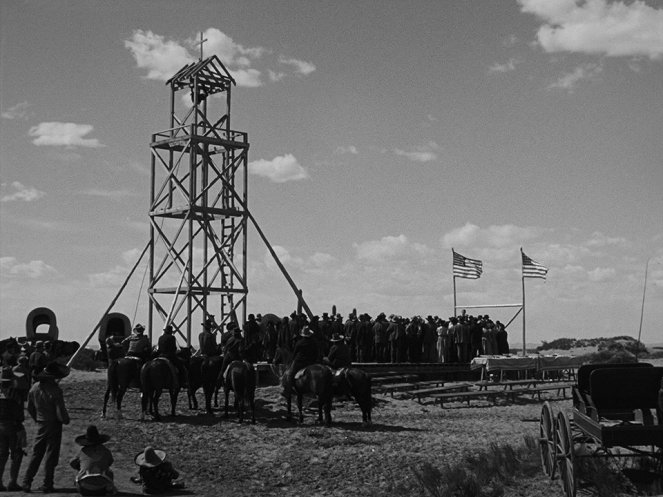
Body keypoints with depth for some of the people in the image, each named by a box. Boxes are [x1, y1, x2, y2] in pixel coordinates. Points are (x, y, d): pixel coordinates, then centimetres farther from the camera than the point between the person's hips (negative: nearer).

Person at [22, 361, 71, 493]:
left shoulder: (35, 387, -1)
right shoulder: (55, 391, -21)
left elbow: (30, 408, 10)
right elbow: (60, 412, -19)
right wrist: (66, 420, 1)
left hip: (40, 424, 5)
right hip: (54, 425, -5)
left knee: (36, 454, 15)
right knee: (51, 455, 5)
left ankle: (26, 482, 12)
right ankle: (47, 485, 9)